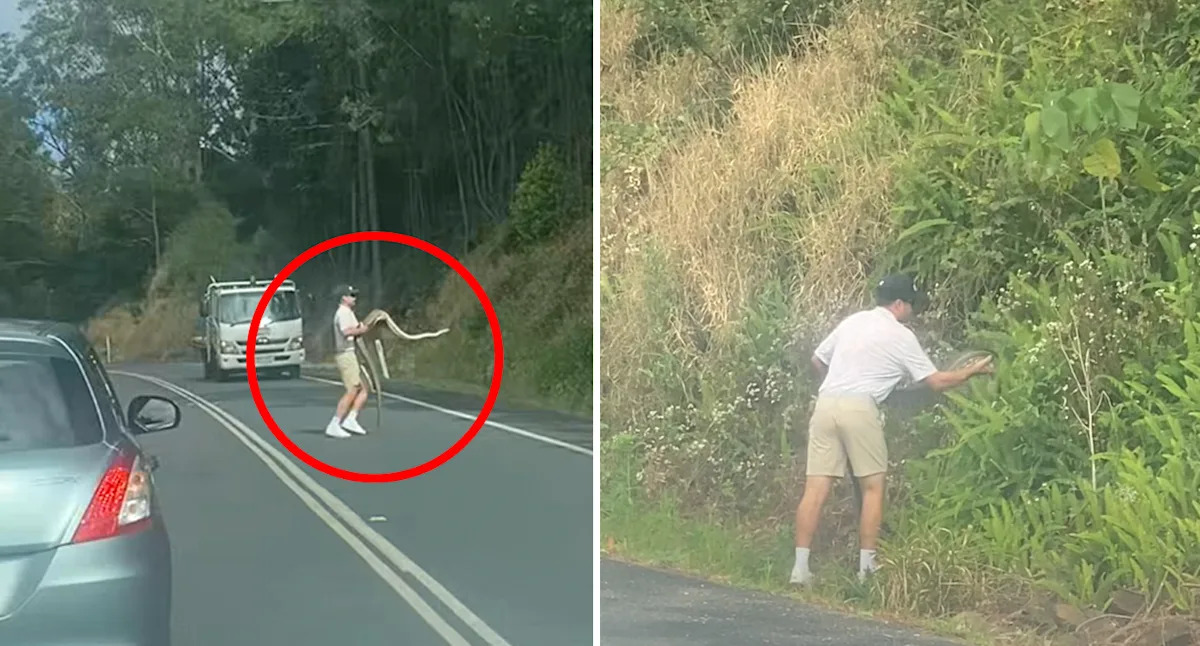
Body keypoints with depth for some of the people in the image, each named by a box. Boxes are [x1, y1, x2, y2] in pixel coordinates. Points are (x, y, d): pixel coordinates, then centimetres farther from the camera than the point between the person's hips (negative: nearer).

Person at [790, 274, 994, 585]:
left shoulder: (853, 320, 20)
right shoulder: (901, 336, 5)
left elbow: (817, 360, 25)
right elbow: (936, 381, 8)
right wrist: (972, 371, 21)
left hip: (825, 403, 5)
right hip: (860, 408, -5)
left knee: (816, 488, 1)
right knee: (873, 487, 8)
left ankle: (800, 567, -1)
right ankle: (866, 566, 7)